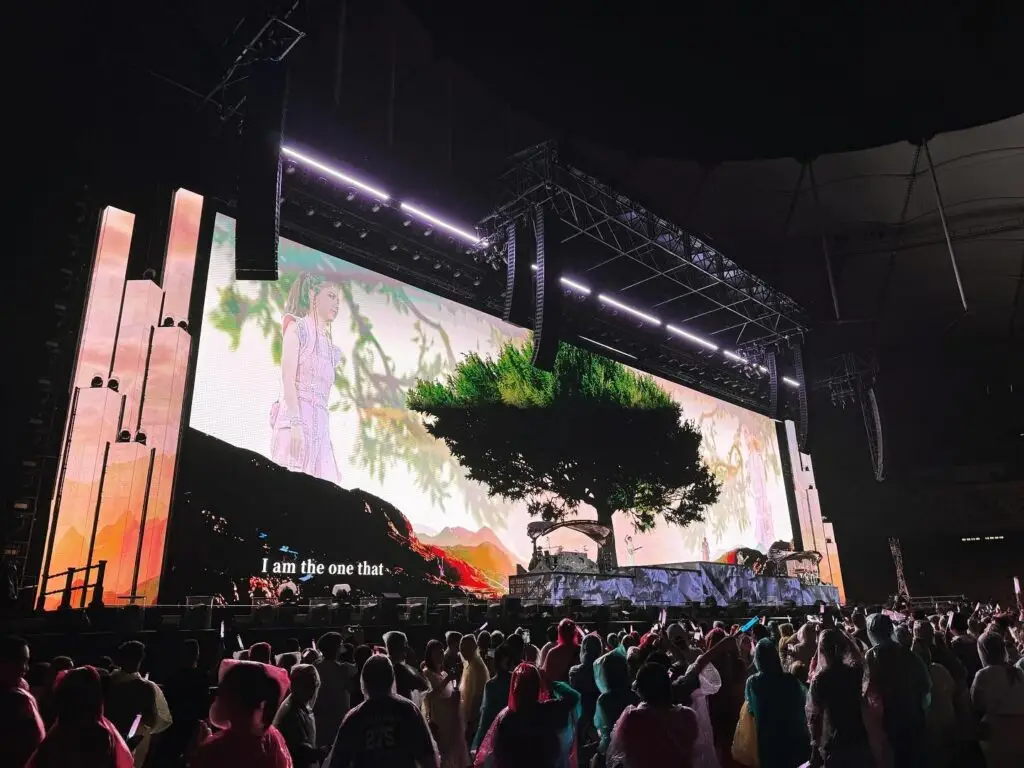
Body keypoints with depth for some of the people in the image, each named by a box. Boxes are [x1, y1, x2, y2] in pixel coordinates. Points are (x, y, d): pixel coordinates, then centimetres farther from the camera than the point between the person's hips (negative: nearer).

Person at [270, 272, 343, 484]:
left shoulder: (326, 342, 24)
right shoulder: (297, 327, 4)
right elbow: (288, 379, -8)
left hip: (320, 421, 7)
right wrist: (295, 422, -19)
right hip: (298, 416, -7)